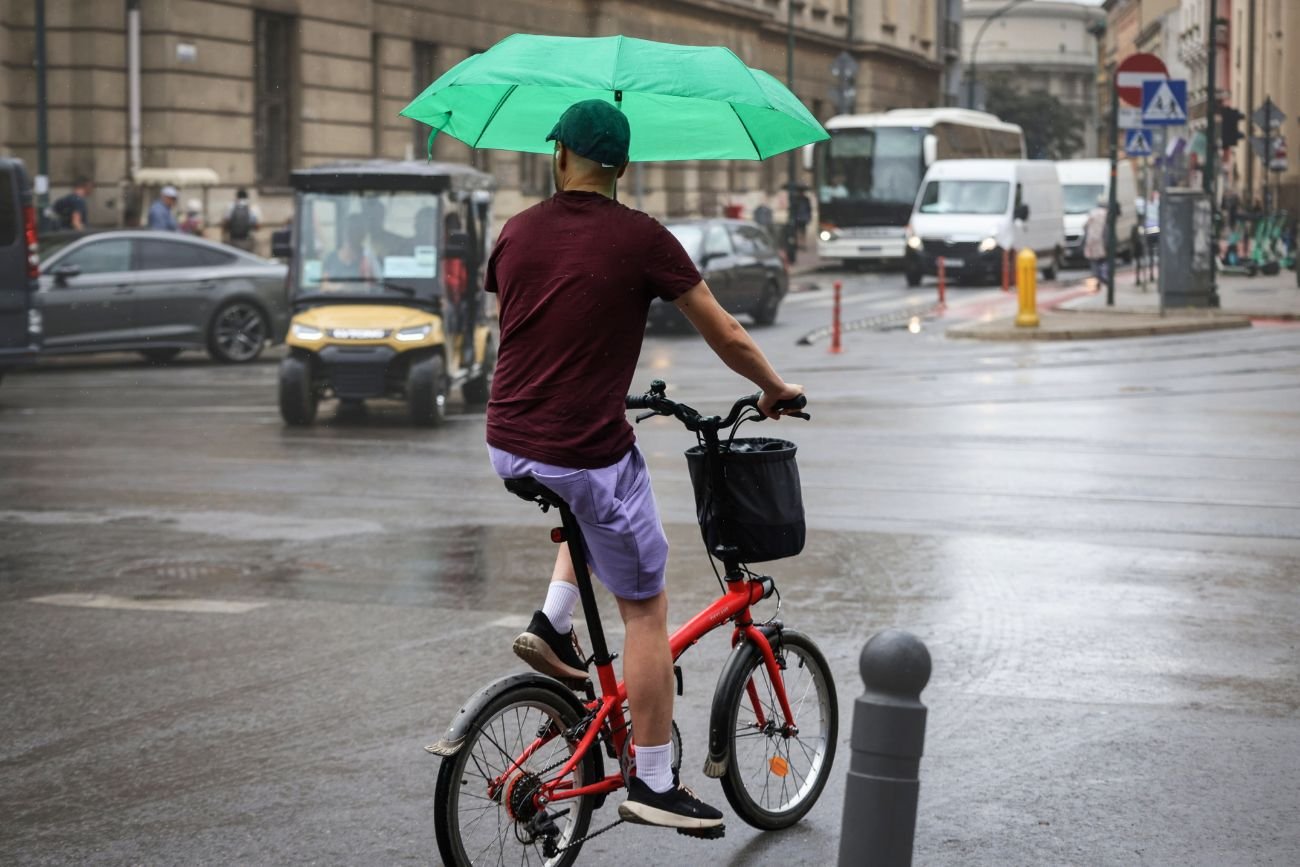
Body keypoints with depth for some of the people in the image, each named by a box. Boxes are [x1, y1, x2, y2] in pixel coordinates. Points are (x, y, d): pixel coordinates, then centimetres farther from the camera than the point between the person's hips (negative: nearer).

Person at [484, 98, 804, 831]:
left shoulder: (517, 234, 6)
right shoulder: (641, 239, -8)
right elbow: (728, 338, -3)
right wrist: (776, 389, 17)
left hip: (509, 448, 6)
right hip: (586, 454, -6)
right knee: (647, 611, 8)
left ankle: (553, 624, 21)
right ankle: (654, 785, 11)